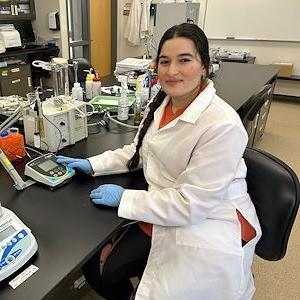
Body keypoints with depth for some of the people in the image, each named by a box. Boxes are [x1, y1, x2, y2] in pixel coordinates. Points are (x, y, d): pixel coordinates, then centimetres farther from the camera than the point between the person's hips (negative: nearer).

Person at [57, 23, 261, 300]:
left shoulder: (222, 126, -26)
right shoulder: (160, 104, 0)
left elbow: (192, 203, -23)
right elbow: (140, 151, 14)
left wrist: (125, 197, -17)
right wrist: (92, 165, 4)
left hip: (209, 224, -6)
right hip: (165, 213, 7)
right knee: (96, 269, 1)